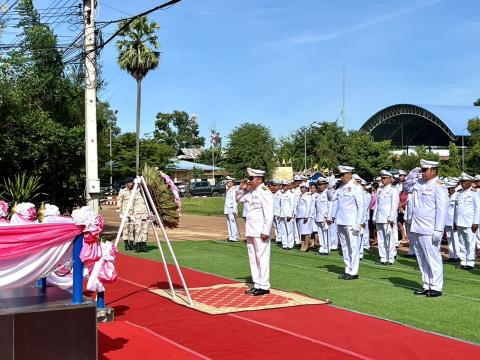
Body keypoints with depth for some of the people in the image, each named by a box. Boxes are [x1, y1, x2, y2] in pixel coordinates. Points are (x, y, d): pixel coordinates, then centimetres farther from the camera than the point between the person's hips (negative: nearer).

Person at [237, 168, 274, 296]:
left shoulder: (265, 192, -13)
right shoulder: (252, 192, 13)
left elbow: (269, 214, -17)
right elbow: (238, 199, 29)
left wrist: (265, 232, -20)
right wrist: (241, 189, 10)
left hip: (260, 232, -9)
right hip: (251, 230, 9)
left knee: (262, 257, -4)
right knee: (253, 258, 13)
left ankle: (264, 286, 2)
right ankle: (257, 285, 21)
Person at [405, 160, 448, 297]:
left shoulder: (439, 186, -11)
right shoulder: (419, 183, 11)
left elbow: (442, 209, -14)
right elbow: (407, 187, 29)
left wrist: (439, 230, -19)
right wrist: (413, 173, 11)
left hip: (429, 231, -8)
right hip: (416, 229, 8)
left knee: (433, 258, -3)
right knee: (422, 260, 13)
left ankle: (436, 287, 4)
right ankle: (427, 286, 22)